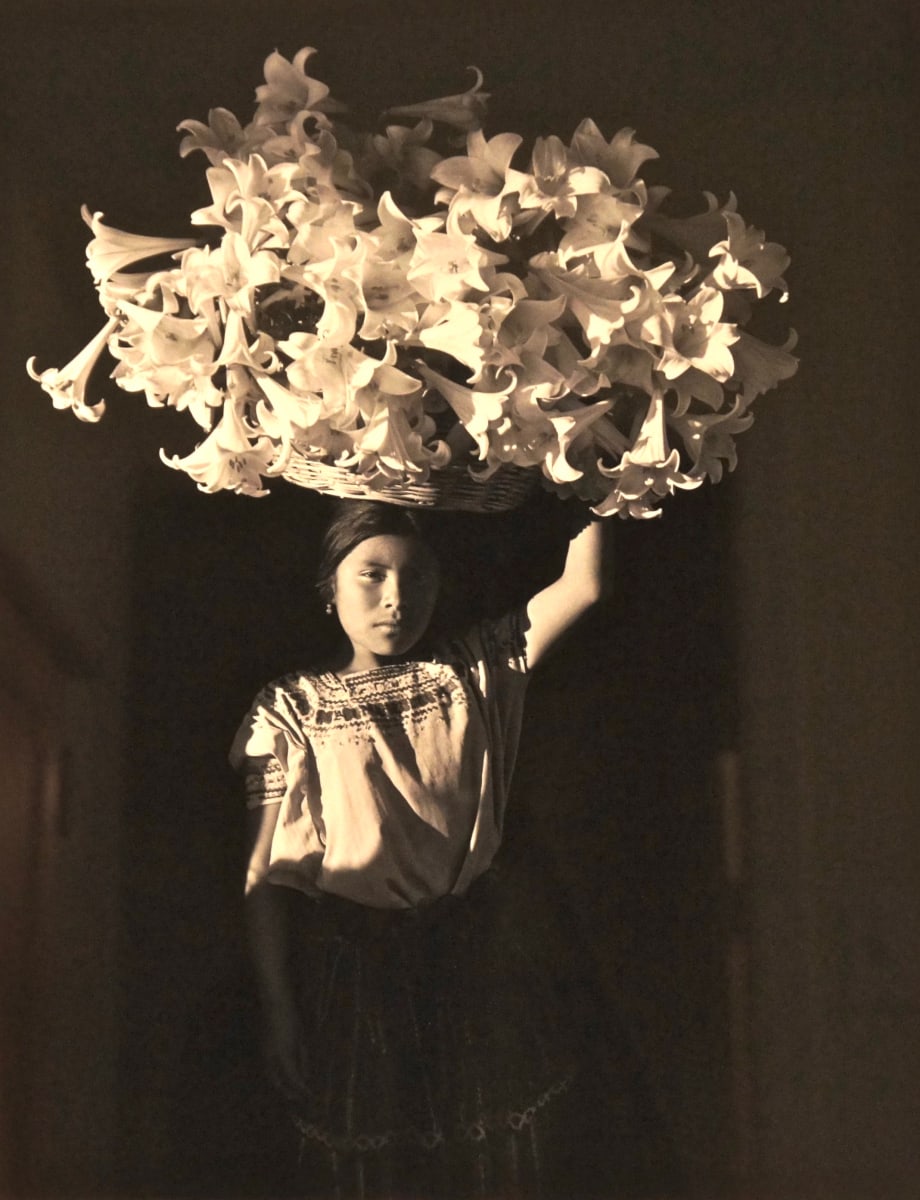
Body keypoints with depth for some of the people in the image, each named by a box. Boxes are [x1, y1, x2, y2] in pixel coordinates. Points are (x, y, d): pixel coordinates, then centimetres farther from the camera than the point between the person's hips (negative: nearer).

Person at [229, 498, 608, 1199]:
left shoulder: (470, 674, 3)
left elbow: (582, 584, -8)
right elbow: (267, 874, -6)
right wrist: (278, 1015, -10)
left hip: (471, 964, 2)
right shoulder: (293, 710, -3)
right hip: (354, 975, -2)